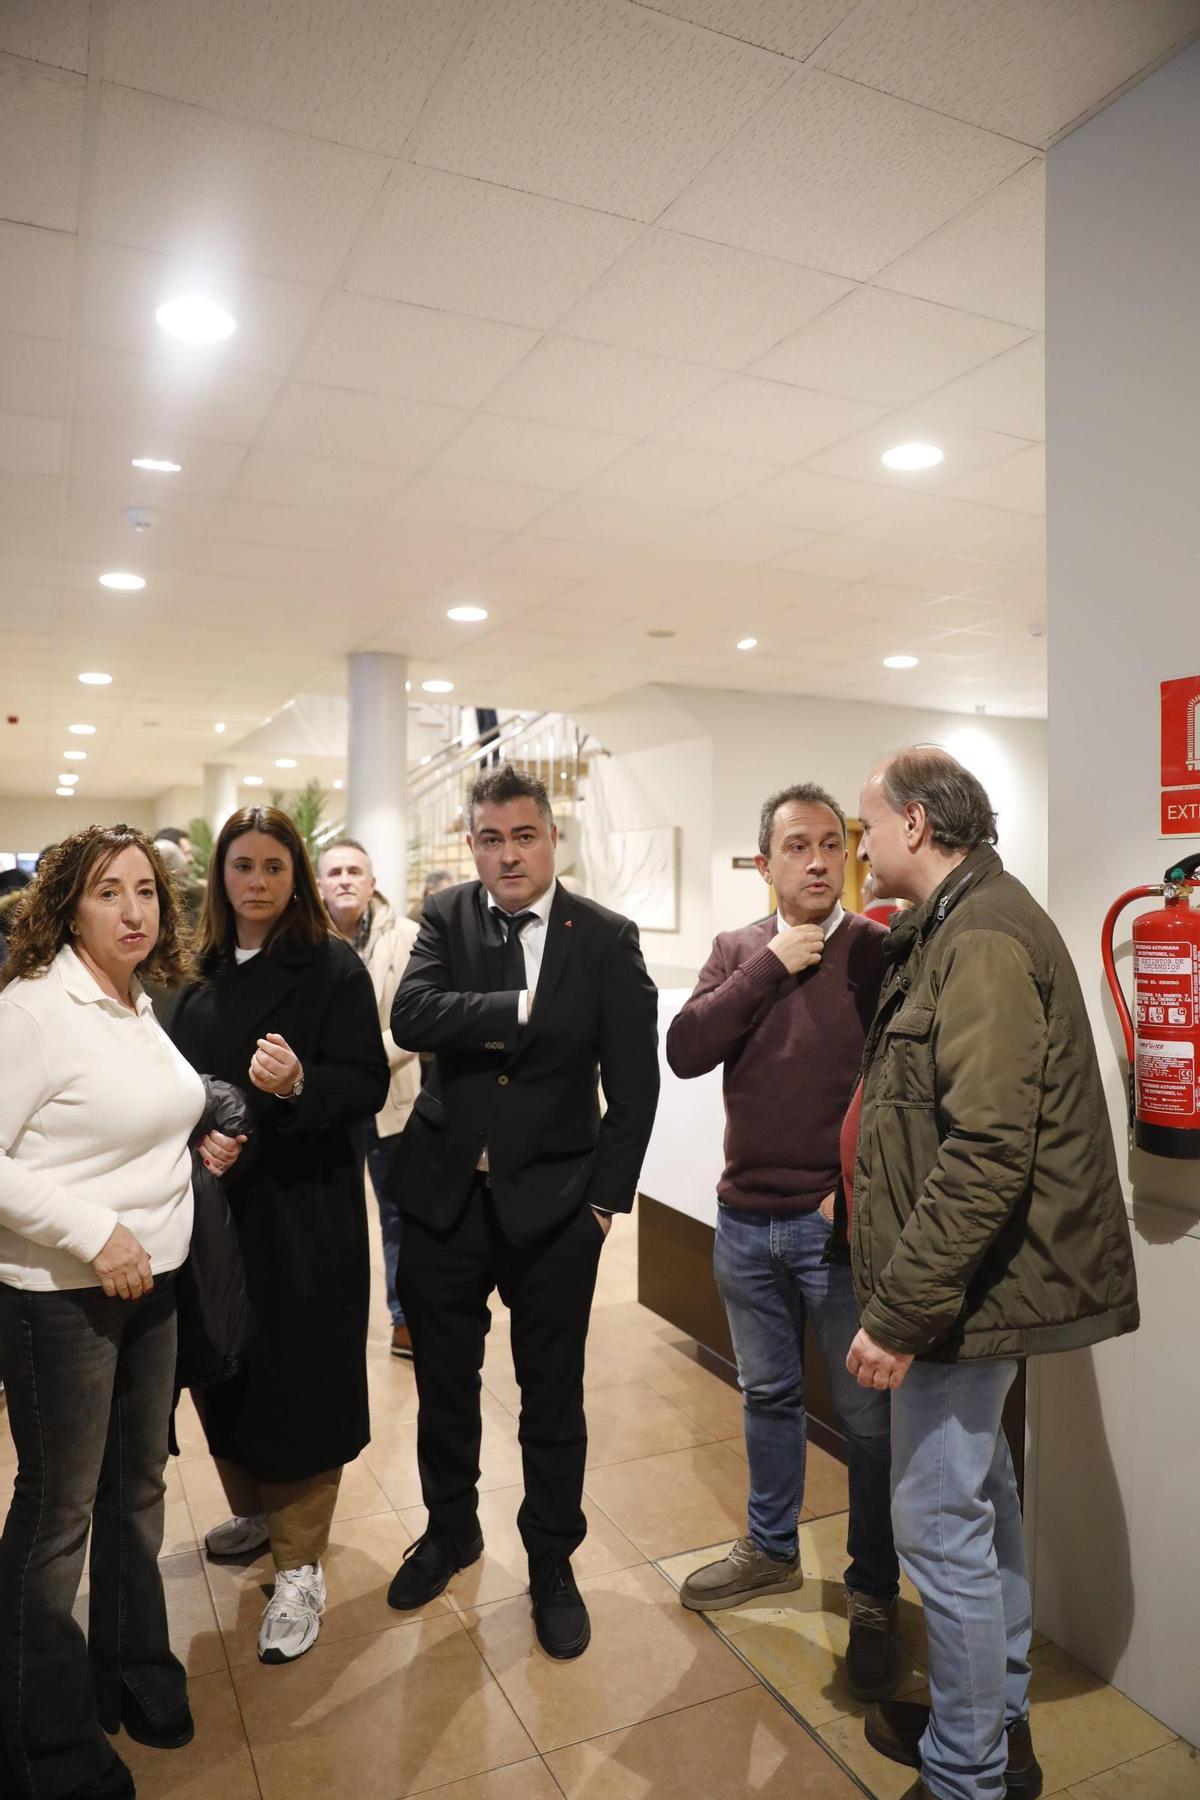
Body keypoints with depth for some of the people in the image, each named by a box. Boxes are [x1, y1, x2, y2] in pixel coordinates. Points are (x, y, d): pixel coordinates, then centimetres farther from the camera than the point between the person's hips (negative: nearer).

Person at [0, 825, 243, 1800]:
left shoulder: (141, 1006, 7)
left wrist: (197, 1146, 4)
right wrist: (96, 1234, -24)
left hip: (153, 1281, 7)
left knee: (138, 1483, 21)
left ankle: (133, 1664, 43)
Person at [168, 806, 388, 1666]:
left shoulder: (332, 967, -9)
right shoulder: (200, 972, 7)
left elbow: (367, 1083, -14)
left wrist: (300, 1083, -31)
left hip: (305, 1207, -5)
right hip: (217, 1203, 5)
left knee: (301, 1376, 2)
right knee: (225, 1363, 15)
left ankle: (301, 1567, 19)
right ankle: (254, 1509, 41)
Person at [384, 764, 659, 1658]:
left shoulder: (607, 938, -7)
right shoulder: (447, 917, -2)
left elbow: (634, 1082, -6)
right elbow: (411, 1016, -19)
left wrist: (607, 1198, -7)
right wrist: (524, 1007, -22)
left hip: (553, 1205, -2)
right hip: (444, 1193, 2)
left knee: (554, 1397, 13)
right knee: (444, 1383, 20)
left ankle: (552, 1560, 36)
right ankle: (451, 1528, 45)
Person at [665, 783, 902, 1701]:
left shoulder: (882, 952, -8)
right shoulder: (737, 952, 4)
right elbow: (685, 1053, -9)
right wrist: (771, 966, -14)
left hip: (840, 1224, -4)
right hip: (746, 1220, 4)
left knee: (869, 1419, 8)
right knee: (769, 1395, 21)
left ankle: (874, 1599, 29)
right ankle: (772, 1550, 42)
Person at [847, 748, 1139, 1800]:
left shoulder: (981, 941, -21)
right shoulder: (954, 927, 10)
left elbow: (986, 1152, -27)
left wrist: (898, 1312, -24)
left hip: (967, 1278, -10)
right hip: (978, 1274, 10)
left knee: (940, 1522, 3)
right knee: (982, 1492, 21)